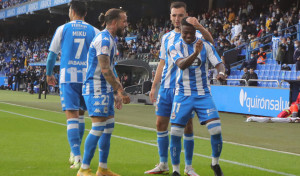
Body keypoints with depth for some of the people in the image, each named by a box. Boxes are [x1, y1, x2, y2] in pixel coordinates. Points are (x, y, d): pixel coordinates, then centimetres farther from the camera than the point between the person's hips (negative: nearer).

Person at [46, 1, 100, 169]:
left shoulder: (63, 29, 2)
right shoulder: (94, 31, 6)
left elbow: (52, 54, 5)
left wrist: (49, 74, 20)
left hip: (68, 77, -2)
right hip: (88, 78, 3)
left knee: (72, 116, -6)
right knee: (80, 114, 18)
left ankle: (77, 157, -18)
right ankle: (75, 152, 27)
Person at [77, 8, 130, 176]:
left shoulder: (111, 40, 18)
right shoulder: (104, 39, -15)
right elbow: (105, 70, -21)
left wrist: (116, 92, 19)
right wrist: (121, 91, -20)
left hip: (105, 90, 10)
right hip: (96, 90, -10)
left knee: (109, 127, 10)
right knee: (98, 128, -11)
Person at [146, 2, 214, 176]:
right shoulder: (166, 37, 13)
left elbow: (210, 41, -23)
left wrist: (200, 26, -40)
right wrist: (154, 86, 14)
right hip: (166, 87, 5)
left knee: (187, 125, -2)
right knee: (161, 124, 6)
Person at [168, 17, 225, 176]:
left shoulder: (206, 45, 1)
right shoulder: (175, 48, -3)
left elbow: (218, 63, -5)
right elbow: (181, 64, -22)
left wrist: (221, 72, -30)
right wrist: (196, 53, -40)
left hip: (203, 94, 0)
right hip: (183, 95, 0)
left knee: (216, 130, -11)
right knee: (175, 133, -4)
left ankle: (215, 163, 12)